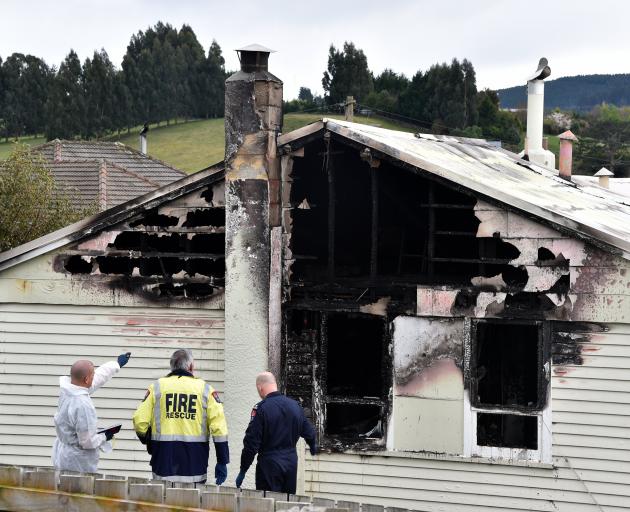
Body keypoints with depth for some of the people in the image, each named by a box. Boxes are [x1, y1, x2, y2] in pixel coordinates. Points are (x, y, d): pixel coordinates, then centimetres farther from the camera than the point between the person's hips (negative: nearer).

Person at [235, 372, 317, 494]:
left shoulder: (261, 408, -13)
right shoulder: (295, 405, 6)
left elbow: (251, 442, -14)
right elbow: (308, 432, 19)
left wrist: (243, 471, -7)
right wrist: (313, 446, 42)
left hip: (270, 463, -6)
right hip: (291, 463, 6)